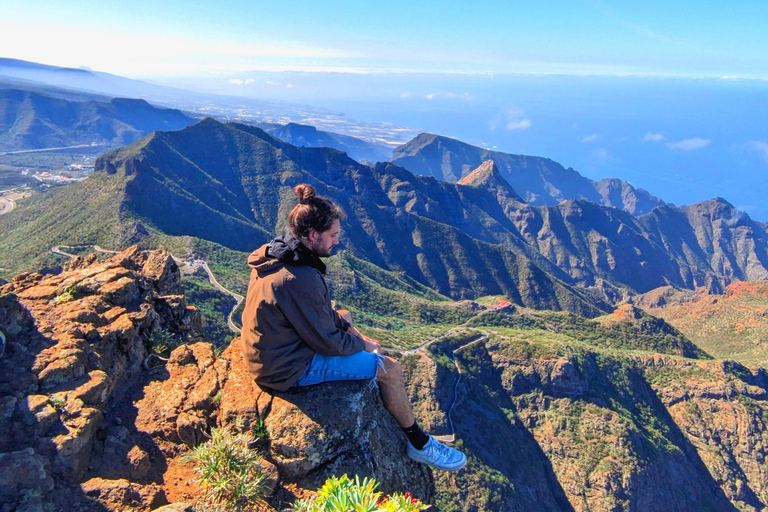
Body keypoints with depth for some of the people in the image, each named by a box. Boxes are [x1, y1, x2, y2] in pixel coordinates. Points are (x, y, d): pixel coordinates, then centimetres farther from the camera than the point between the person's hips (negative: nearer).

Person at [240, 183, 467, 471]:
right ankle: (419, 444, 15)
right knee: (390, 369, -6)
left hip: (275, 349, 10)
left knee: (355, 341, 25)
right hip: (291, 367, -9)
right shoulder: (300, 280, -32)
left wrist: (349, 329, 6)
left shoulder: (278, 254, -1)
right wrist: (363, 344, -5)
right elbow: (327, 342, -23)